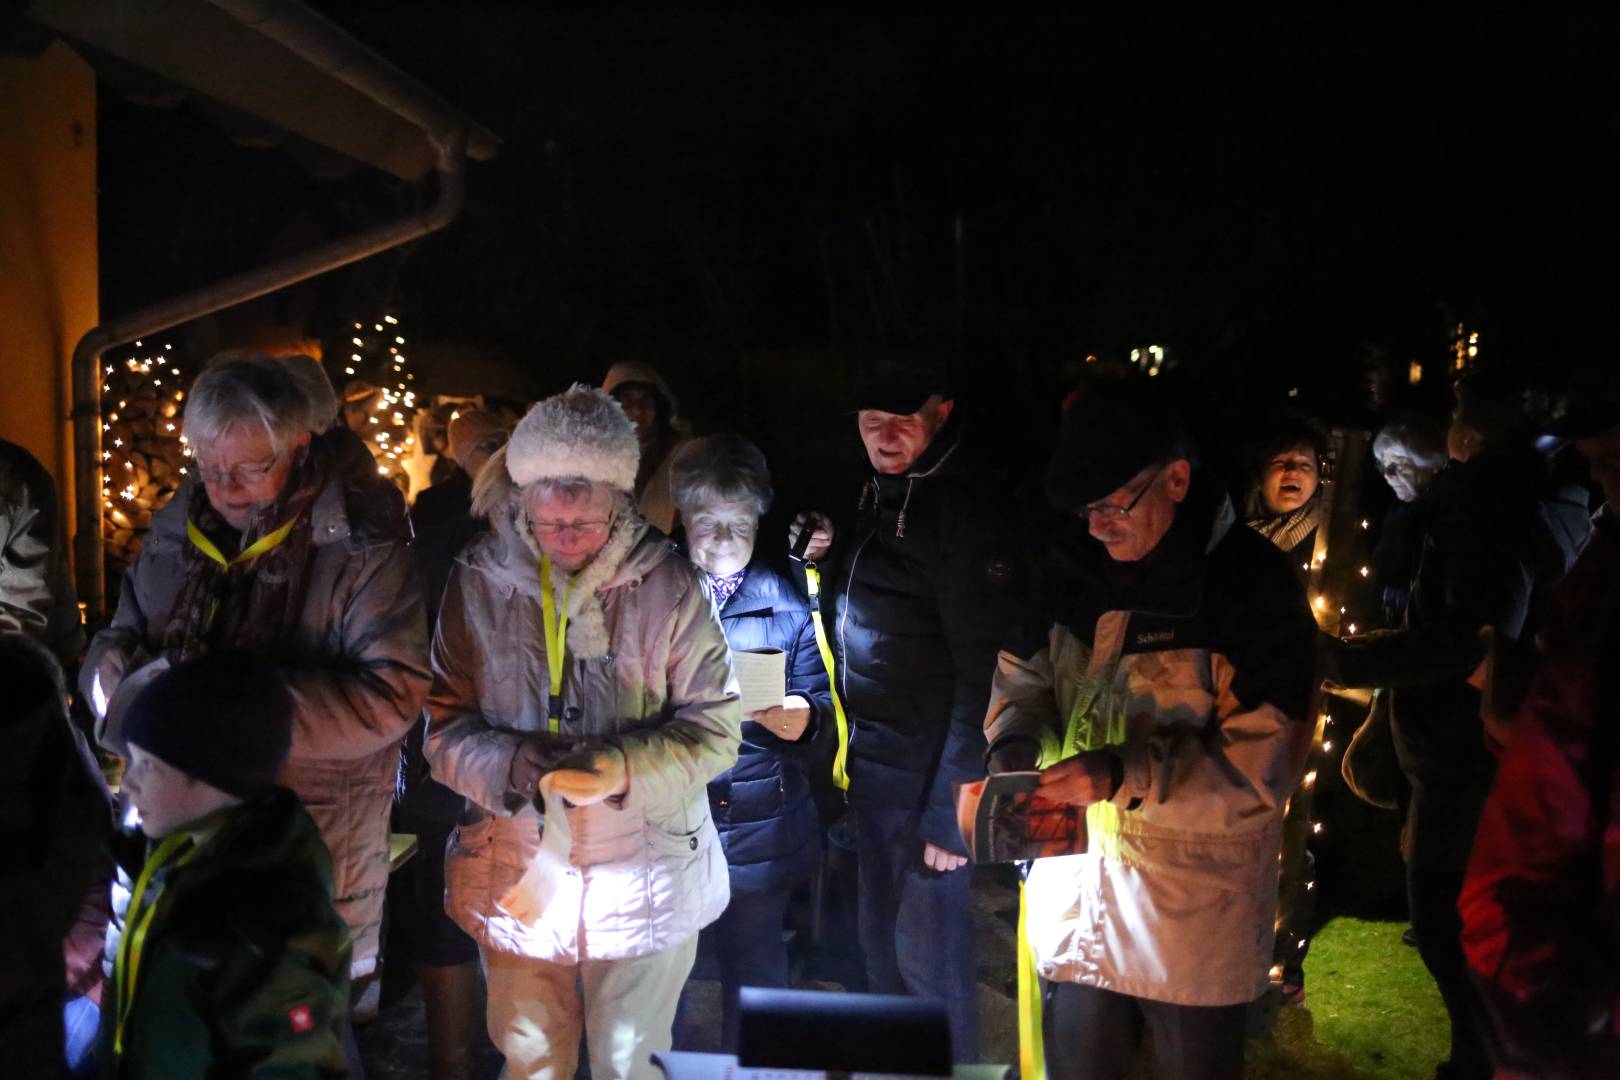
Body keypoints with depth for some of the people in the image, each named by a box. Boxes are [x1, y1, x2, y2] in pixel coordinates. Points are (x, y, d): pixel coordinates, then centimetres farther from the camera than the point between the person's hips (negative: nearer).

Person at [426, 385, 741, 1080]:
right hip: (516, 870, 2)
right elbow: (445, 726, -5)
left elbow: (715, 728, -9)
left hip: (645, 876, -1)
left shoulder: (667, 585, -11)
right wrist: (511, 765, -24)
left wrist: (627, 768, -25)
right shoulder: (478, 584, -6)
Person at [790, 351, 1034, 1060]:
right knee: (879, 941, 20)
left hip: (928, 772, -9)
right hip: (871, 764, 9)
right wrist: (823, 555, 6)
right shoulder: (875, 496, 10)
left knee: (928, 954, 2)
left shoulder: (969, 503, -18)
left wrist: (950, 807, -22)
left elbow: (982, 668, -22)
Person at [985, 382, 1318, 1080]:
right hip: (1077, 891, 5)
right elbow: (1023, 672, 10)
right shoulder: (1077, 566, 2)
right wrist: (1016, 748, -12)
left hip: (1196, 912, -4)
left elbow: (1261, 765, -18)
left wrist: (1124, 774, -28)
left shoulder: (1252, 585, -15)